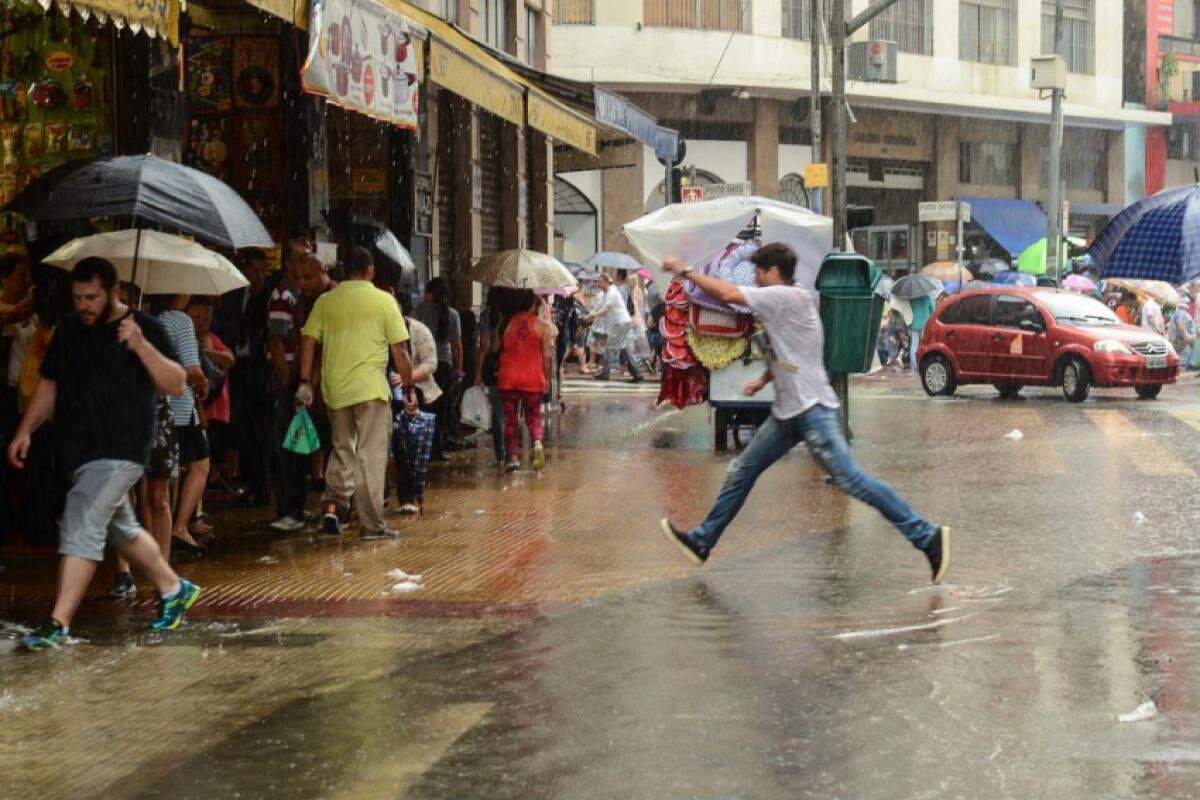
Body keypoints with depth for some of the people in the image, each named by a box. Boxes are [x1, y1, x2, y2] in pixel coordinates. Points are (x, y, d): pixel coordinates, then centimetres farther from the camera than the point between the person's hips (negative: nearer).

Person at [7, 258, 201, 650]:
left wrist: (141, 346, -26)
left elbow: (177, 385, -14)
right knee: (121, 529, 17)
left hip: (119, 451, -7)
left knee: (81, 528, -16)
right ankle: (174, 590, 35)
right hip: (78, 452, 7)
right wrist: (25, 431, 10)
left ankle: (58, 624, -18)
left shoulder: (144, 328, -7)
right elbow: (49, 385, 20)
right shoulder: (69, 330, 11)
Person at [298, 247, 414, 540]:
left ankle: (333, 506, 1)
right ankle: (372, 524, 4)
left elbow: (308, 340, 2)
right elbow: (399, 351, -3)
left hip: (335, 389, 3)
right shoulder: (384, 301, -3)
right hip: (371, 388, -3)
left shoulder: (325, 301, 5)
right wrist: (409, 388, 4)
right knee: (371, 455, 2)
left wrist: (305, 382, 7)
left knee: (342, 450, 19)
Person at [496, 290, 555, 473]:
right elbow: (548, 356, -6)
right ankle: (537, 442, -17)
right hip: (533, 378, -1)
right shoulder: (543, 326, -3)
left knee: (510, 418, 10)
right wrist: (547, 379, 4)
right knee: (533, 415, 11)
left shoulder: (507, 323, 0)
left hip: (508, 377, 1)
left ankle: (513, 457, 7)